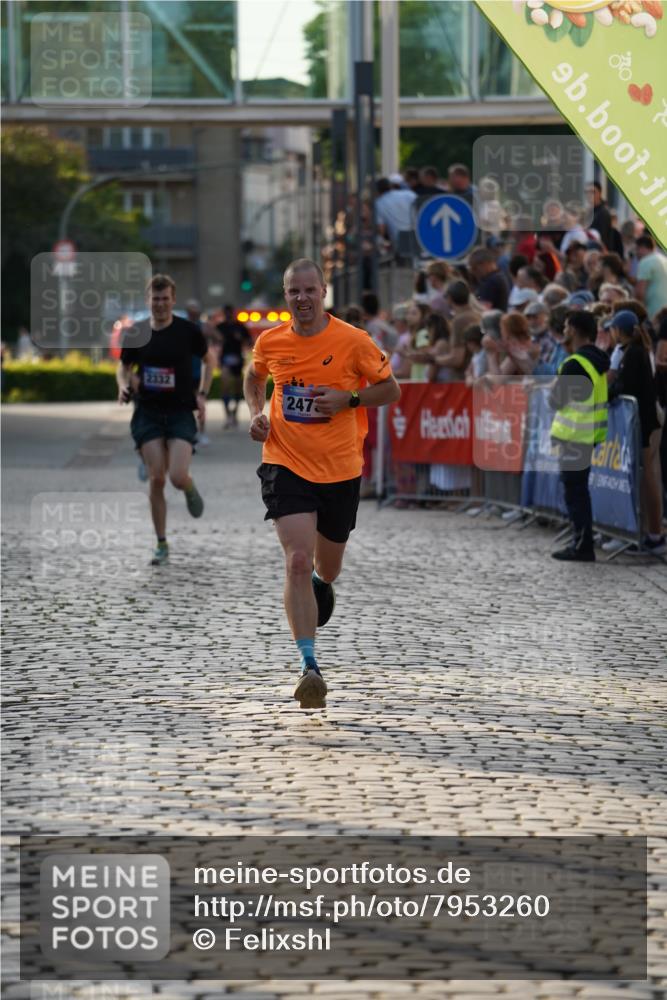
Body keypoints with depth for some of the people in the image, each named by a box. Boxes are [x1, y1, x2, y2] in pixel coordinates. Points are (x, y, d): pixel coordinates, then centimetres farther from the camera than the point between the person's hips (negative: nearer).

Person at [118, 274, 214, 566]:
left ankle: (190, 490, 24)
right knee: (156, 479, -4)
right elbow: (124, 366, 15)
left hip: (180, 413, -2)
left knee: (178, 477, -16)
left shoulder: (188, 331, -3)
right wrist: (124, 385, -6)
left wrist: (202, 394, 4)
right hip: (147, 413, 2)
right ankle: (161, 545, 8)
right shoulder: (135, 334, 1)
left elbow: (208, 359, 13)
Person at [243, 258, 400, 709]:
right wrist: (256, 414, 2)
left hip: (340, 469, 1)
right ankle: (310, 667, -20)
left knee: (327, 569, 17)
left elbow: (391, 390, 1)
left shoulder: (353, 341, -9)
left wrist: (348, 399, -16)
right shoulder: (270, 342, -1)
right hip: (286, 464, 0)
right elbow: (255, 377, 21)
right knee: (298, 561, -18)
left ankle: (319, 582, 57)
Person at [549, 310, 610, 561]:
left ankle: (582, 546, -2)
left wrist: (556, 383, 3)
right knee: (579, 489, 17)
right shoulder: (596, 360, 11)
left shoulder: (575, 364, -19)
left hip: (575, 435, -9)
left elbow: (555, 400, -15)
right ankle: (582, 543, 21)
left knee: (574, 490, -4)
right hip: (589, 434, 9)